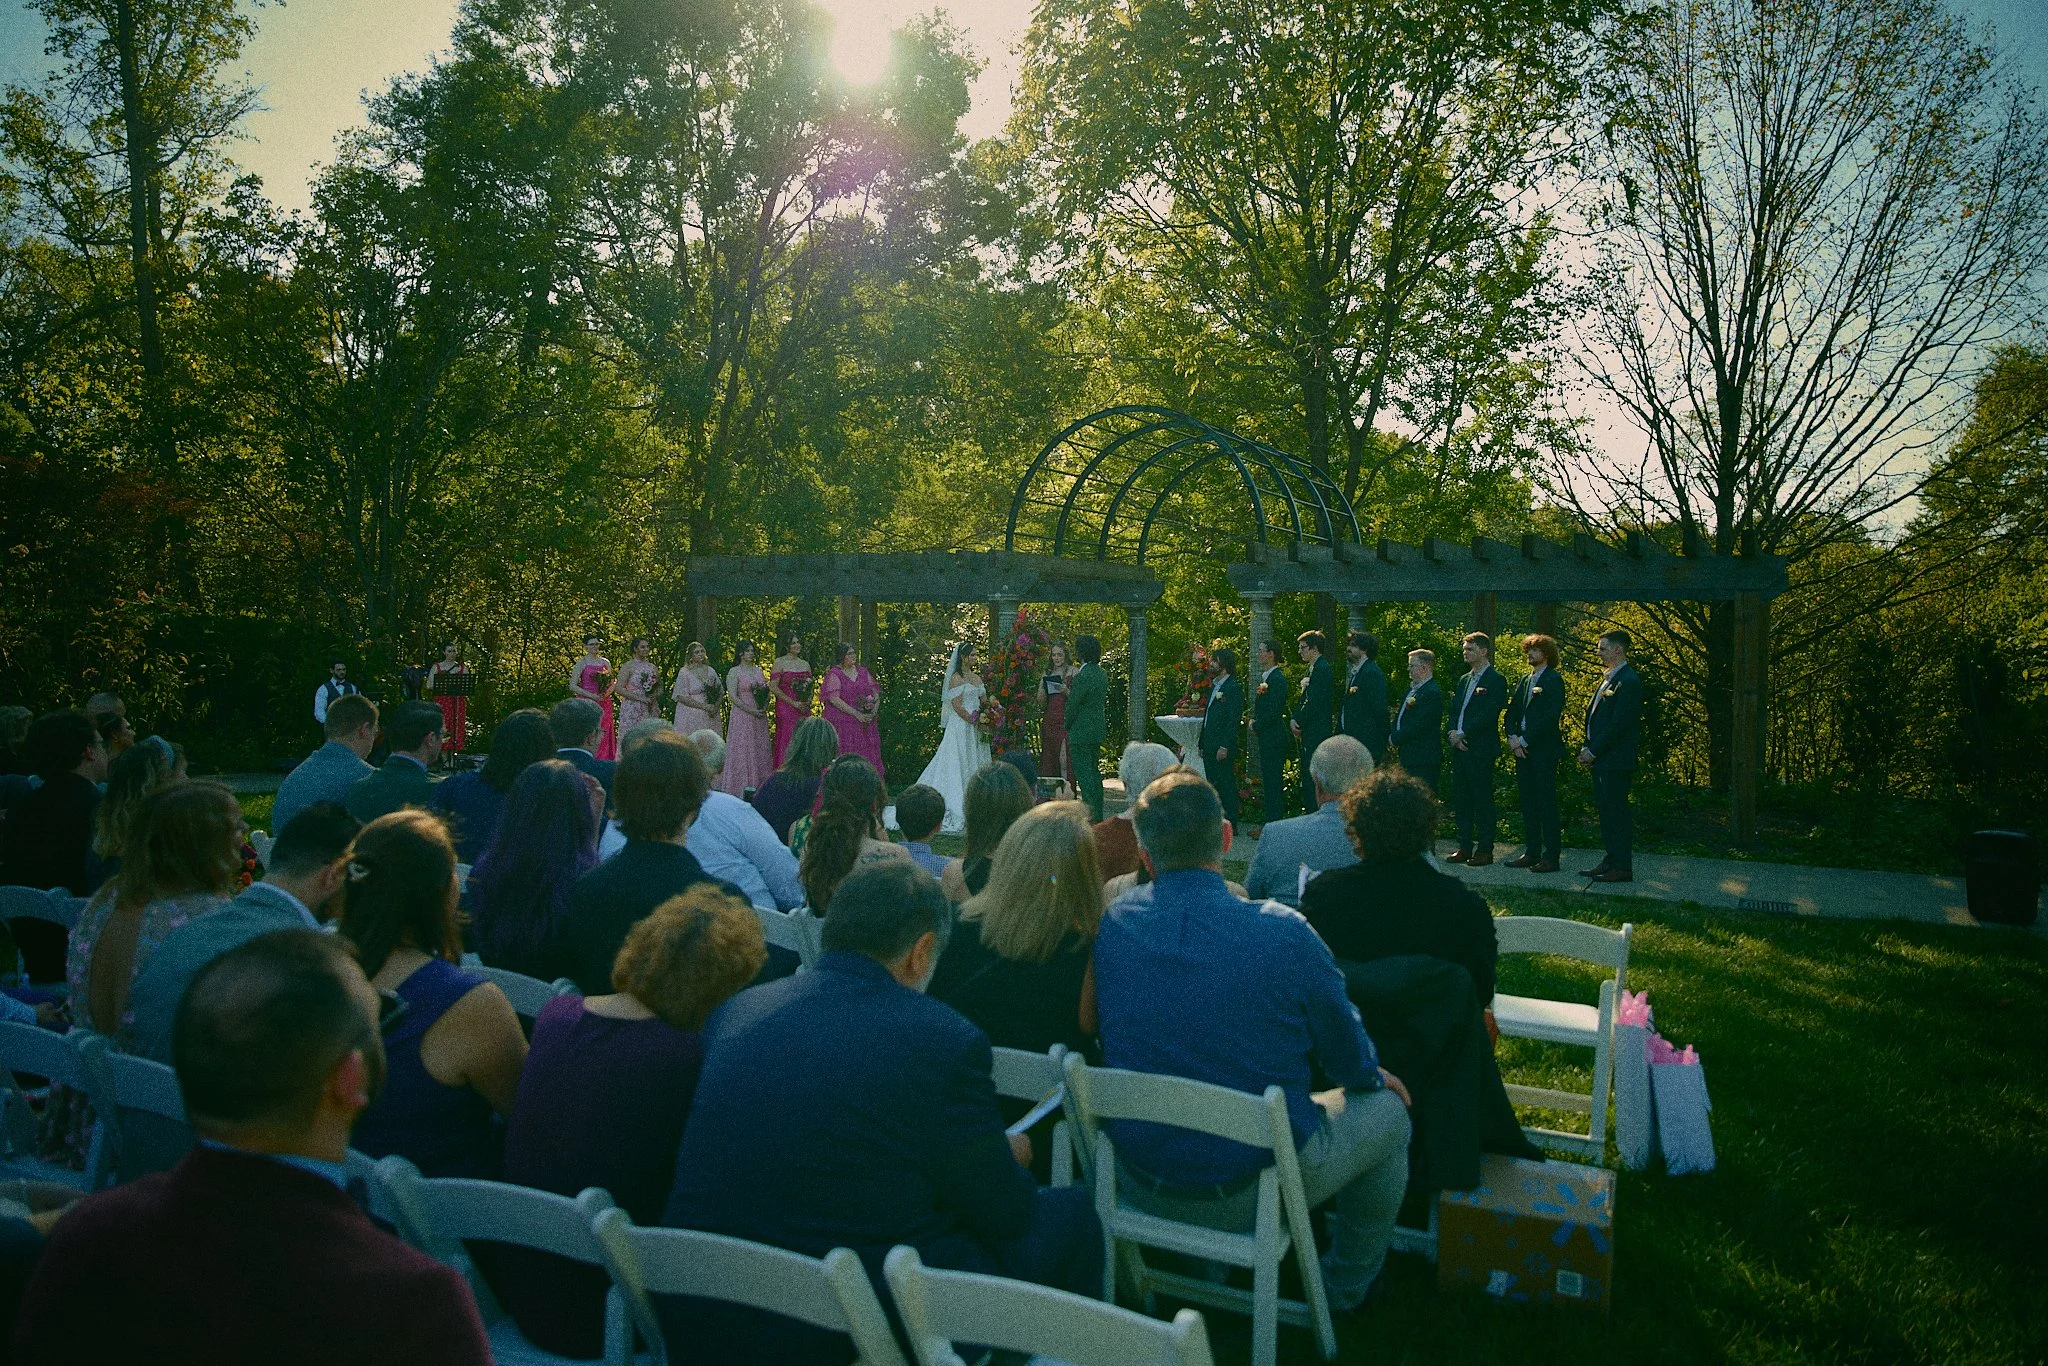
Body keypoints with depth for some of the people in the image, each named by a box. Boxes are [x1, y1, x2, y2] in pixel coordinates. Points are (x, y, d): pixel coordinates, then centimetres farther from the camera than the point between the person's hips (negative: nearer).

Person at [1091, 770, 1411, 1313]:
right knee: (1386, 1110, 21)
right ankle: (1345, 1287, 40)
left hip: (1139, 1181, 5)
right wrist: (1375, 1077, 17)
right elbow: (1350, 1063, -9)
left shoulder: (1109, 923, -11)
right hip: (1249, 1194, -4)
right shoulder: (1284, 934, -24)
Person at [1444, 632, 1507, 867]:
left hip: (1481, 749, -8)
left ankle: (1485, 850, 3)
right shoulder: (1464, 680, 19)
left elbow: (1489, 715, -15)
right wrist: (1452, 733, -3)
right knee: (1461, 800, 9)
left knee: (1482, 800, -3)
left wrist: (1463, 734, -15)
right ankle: (1464, 847, 16)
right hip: (1459, 748, 8)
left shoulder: (1496, 680, -6)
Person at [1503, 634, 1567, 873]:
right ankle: (1531, 853, 16)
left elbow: (1551, 716, -16)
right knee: (1528, 803, 10)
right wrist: (1512, 737, -3)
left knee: (1546, 804, -6)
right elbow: (1512, 712, 15)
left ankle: (1551, 856, -3)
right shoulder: (1524, 682, 18)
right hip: (1522, 750, 8)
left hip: (1544, 750, -8)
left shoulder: (1554, 680, -6)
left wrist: (1525, 740, -15)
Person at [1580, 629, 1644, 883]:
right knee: (1605, 809, 13)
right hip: (1601, 758, 10)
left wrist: (1594, 751, -15)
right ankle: (1610, 860, 21)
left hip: (1616, 759, -10)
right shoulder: (1608, 679, 16)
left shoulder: (1628, 681, -14)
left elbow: (1619, 724, -19)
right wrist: (1587, 747, 10)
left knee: (1617, 811, -5)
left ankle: (1622, 867, -1)